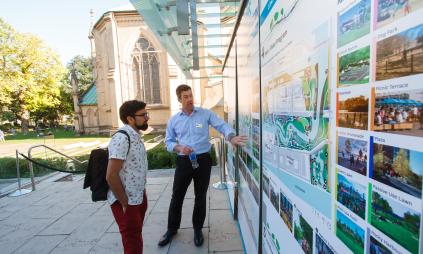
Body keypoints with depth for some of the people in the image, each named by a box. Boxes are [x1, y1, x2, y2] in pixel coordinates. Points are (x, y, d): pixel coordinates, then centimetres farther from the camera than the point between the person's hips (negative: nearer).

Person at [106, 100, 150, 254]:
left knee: (136, 238, 24)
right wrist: (125, 203, -17)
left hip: (138, 198, 8)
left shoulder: (135, 136, 6)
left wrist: (142, 195, 13)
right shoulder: (121, 139, -24)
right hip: (126, 202, -8)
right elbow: (111, 176, -26)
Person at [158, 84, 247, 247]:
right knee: (177, 196, 10)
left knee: (200, 197, 12)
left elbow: (222, 126, -11)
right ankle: (172, 229, 34)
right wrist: (179, 148, -13)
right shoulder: (173, 120, 5)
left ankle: (197, 229, 34)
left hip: (203, 160, -1)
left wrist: (232, 137, -31)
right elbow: (169, 142, 9)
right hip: (183, 162, 1)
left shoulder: (206, 114, -2)